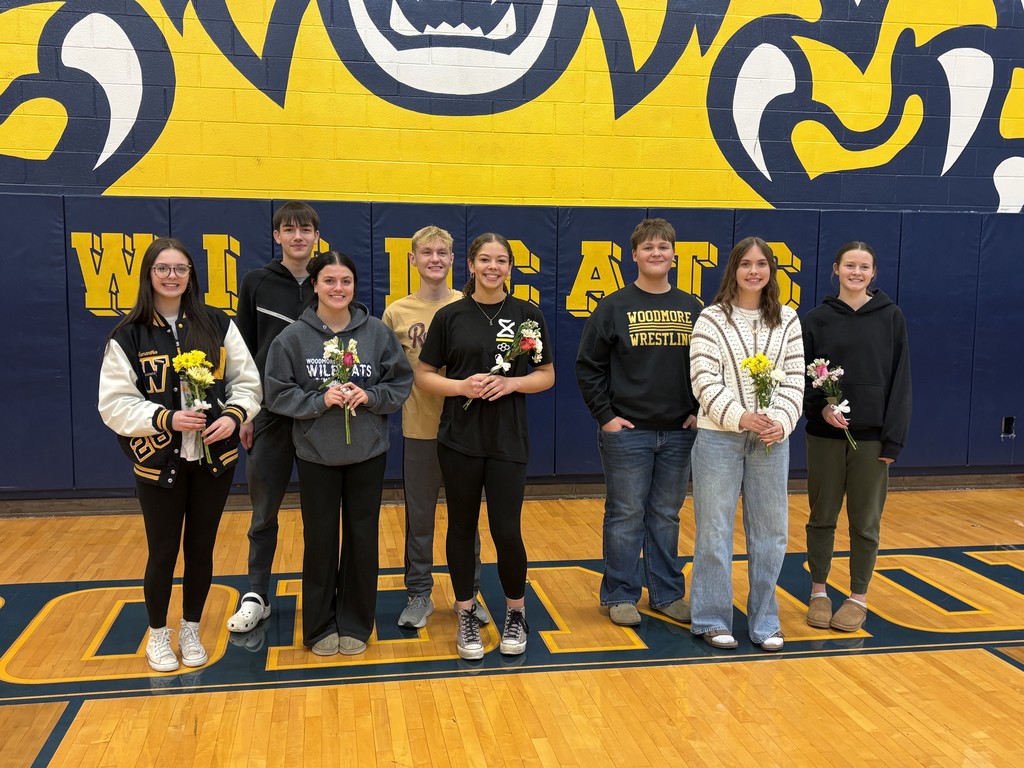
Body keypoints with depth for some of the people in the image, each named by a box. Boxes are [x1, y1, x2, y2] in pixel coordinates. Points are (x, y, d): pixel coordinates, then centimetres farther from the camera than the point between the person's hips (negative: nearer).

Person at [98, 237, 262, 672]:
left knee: (201, 549, 13)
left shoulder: (216, 325, 0)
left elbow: (247, 380, 4)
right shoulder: (127, 336, -6)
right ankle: (157, 635, 30)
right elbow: (115, 404, -8)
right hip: (158, 461, -2)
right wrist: (165, 419, -21)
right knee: (163, 553, 8)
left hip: (214, 457, 2)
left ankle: (191, 631, 32)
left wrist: (234, 415, -14)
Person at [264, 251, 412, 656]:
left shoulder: (377, 332, -3)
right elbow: (278, 394, -5)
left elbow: (401, 383, 2)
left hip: (368, 454, 1)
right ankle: (320, 626, 24)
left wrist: (369, 396, -15)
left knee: (362, 538, 9)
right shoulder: (293, 337, -6)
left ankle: (355, 623, 25)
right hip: (316, 455, -1)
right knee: (320, 540, 8)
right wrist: (321, 400, -18)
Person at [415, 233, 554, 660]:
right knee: (462, 527, 8)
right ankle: (466, 616, 23)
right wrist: (461, 386, -15)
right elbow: (424, 376, 3)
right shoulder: (450, 316, 1)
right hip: (459, 439, 1)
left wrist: (512, 383, -13)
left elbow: (547, 376, 5)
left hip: (509, 440, 0)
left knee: (507, 531, -1)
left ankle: (516, 613, 22)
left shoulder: (528, 316, 2)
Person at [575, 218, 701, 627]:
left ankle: (667, 594, 24)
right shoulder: (614, 307, -3)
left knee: (666, 516, 13)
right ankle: (620, 595, 17)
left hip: (679, 433, 3)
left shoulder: (692, 309, 6)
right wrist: (605, 415, -8)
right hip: (627, 432, -3)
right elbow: (588, 367, -3)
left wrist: (699, 411, 2)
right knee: (625, 515, 5)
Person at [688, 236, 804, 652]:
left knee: (770, 531, 9)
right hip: (719, 436, -3)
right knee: (714, 529, 4)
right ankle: (712, 620, 17)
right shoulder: (711, 320, -3)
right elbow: (705, 382, -9)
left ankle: (765, 621, 23)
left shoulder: (787, 320, 7)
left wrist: (781, 421, -11)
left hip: (772, 438, 3)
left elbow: (794, 379, 4)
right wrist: (740, 417, -19)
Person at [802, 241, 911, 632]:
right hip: (825, 434, 1)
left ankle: (859, 598, 20)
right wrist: (821, 408, -17)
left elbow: (900, 379, -1)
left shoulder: (890, 316, 1)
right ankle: (819, 592, 22)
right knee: (822, 516, 9)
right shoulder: (817, 319, 1)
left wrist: (893, 437, -6)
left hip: (872, 436, 0)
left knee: (865, 521, 7)